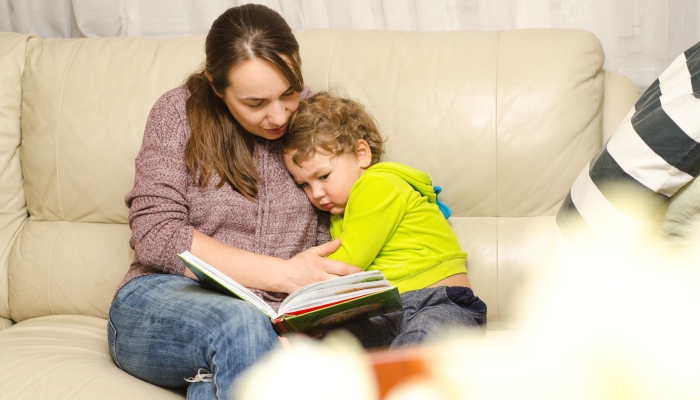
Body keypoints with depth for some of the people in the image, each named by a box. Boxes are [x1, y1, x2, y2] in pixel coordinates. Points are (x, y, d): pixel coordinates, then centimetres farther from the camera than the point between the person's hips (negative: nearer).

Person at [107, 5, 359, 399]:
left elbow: (329, 239, 11)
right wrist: (285, 274, -15)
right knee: (240, 324, -36)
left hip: (272, 326, 1)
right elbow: (155, 235, -9)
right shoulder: (179, 112, 0)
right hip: (162, 307, -1)